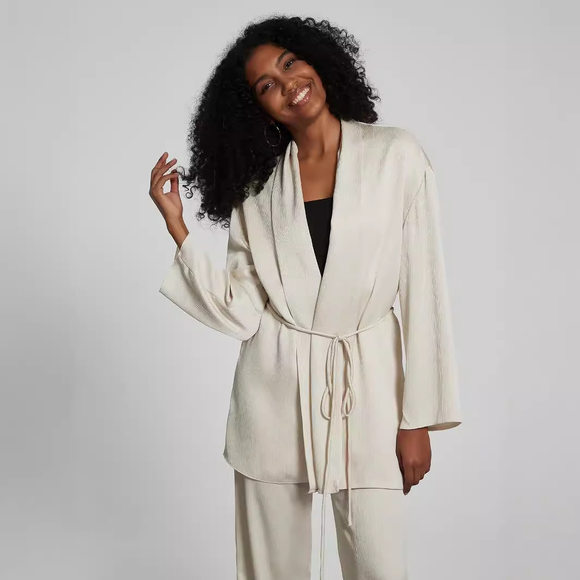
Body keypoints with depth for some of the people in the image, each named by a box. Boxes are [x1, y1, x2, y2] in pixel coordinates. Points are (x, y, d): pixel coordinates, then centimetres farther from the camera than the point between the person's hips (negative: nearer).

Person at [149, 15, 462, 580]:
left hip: (366, 383, -2)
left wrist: (419, 418, -6)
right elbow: (241, 313, -4)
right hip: (273, 386, 2)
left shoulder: (396, 154, -4)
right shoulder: (257, 184, 3)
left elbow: (422, 290, -5)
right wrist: (177, 226, -8)